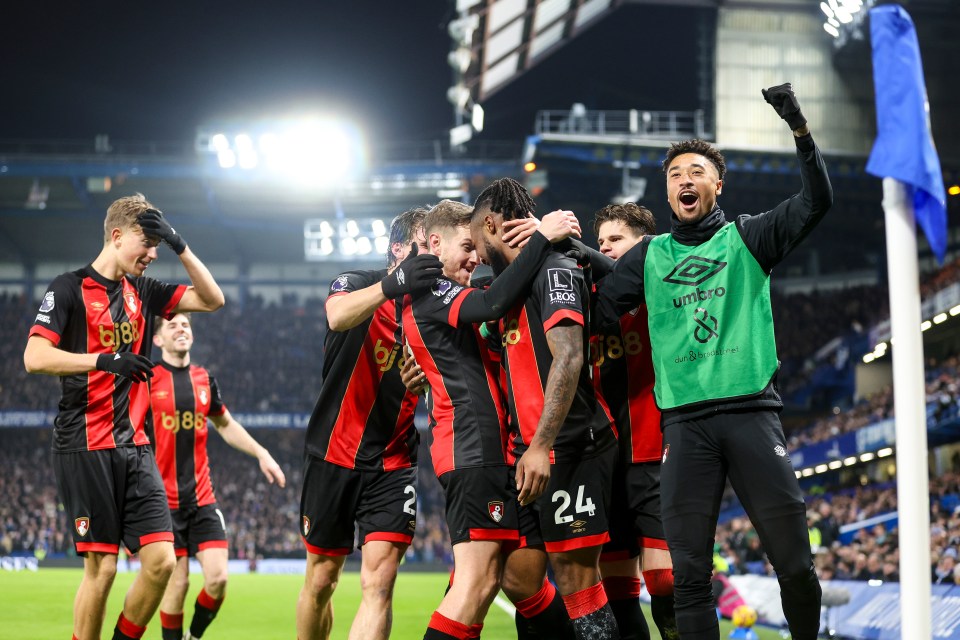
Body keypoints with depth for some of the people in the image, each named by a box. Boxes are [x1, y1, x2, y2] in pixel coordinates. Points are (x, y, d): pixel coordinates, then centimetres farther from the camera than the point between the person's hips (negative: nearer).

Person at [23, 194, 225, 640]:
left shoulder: (142, 291, 14)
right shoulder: (70, 288, -4)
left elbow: (212, 299, 14)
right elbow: (34, 357, -14)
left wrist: (180, 246, 2)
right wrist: (103, 359, -25)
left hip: (135, 447, 6)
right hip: (86, 448, -6)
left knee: (161, 559, -3)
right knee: (102, 566, -6)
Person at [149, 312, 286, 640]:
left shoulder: (204, 379, 11)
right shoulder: (147, 378, -4)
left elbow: (226, 425, 27)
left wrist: (262, 454, 20)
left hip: (203, 499, 4)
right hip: (164, 500, -4)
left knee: (217, 578, -5)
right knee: (177, 583, -5)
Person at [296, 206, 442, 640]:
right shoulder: (356, 284, -5)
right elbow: (338, 316, -31)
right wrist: (392, 285, -49)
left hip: (393, 466, 2)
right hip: (335, 457, -2)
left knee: (379, 583, -13)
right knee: (320, 579, 8)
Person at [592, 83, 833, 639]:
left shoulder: (747, 238, 12)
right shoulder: (649, 257, 17)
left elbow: (818, 200, 0)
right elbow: (598, 315, 14)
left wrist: (800, 128, -11)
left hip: (752, 410, -1)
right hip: (685, 422, 1)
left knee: (795, 562, -4)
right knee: (689, 573, -3)